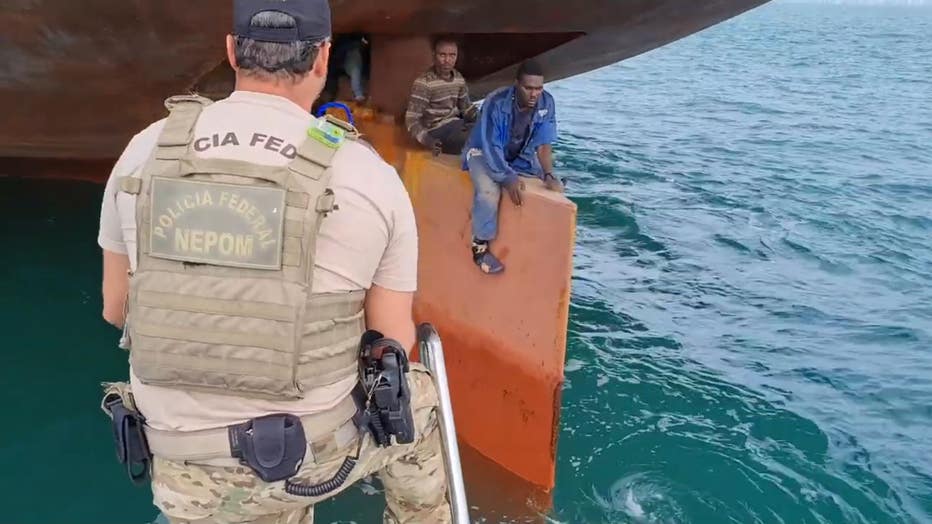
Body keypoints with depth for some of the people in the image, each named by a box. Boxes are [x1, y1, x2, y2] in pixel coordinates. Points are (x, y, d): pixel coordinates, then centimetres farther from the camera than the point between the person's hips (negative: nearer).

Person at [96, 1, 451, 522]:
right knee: (416, 402, 29)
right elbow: (394, 342, -5)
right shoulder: (371, 176, -11)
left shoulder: (146, 153, -5)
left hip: (188, 470, 3)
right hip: (317, 451, -2)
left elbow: (116, 308, 7)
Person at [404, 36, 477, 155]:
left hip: (456, 123, 7)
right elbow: (412, 119, -19)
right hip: (437, 131, -7)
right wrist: (427, 140, -35)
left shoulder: (458, 78, 6)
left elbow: (466, 107, 19)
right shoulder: (423, 83, -16)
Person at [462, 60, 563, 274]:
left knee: (555, 187, -9)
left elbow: (544, 143, -14)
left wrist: (549, 175, -30)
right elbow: (491, 146, -28)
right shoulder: (496, 102, -29)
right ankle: (480, 246, -15)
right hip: (485, 152, -5)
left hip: (521, 156, 5)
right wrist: (508, 178, -38)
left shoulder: (546, 103, -17)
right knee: (488, 191, -34)